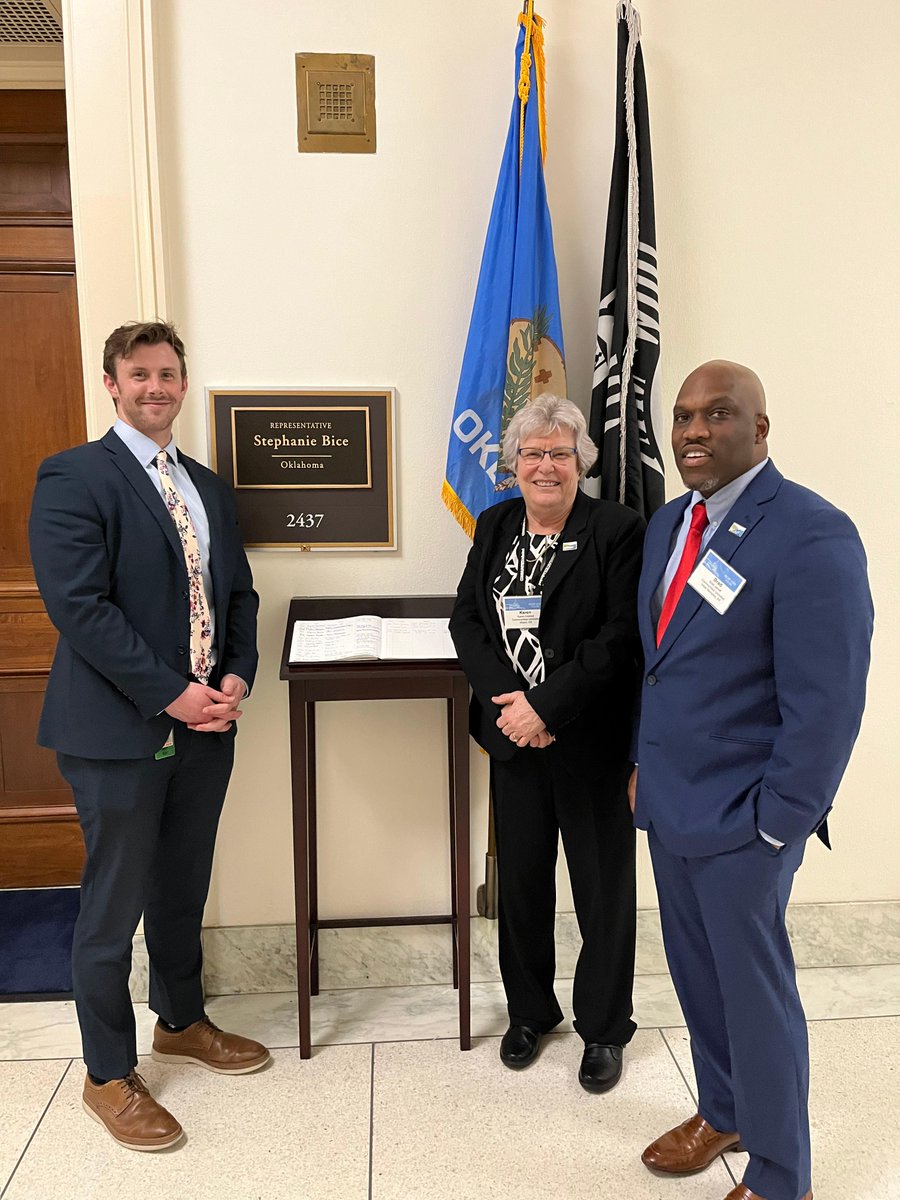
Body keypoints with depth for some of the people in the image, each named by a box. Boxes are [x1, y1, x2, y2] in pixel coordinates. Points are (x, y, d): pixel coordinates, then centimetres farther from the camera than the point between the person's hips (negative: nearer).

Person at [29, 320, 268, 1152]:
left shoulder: (209, 487, 13)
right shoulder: (74, 477, -9)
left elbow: (239, 594, 14)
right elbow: (78, 605, -18)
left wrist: (237, 678, -3)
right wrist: (172, 694, -19)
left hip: (206, 724, 7)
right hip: (119, 731, -6)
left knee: (184, 889, 20)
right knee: (115, 907, 7)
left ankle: (181, 1022, 41)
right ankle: (109, 1075, 26)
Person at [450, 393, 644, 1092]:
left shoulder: (617, 530, -9)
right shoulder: (495, 525, 7)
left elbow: (621, 637, -16)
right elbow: (467, 619, 2)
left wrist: (544, 706, -19)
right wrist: (506, 701, -12)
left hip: (592, 743, -4)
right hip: (515, 740, 4)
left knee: (603, 891, 10)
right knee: (521, 882, 16)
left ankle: (604, 1028, 30)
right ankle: (530, 1012, 38)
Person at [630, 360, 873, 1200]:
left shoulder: (811, 534, -18)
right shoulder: (668, 525, 7)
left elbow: (826, 701, -18)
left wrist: (777, 824, -16)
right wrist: (645, 762, 14)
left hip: (740, 817, -7)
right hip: (669, 801, 7)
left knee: (754, 988, 9)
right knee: (694, 972, 21)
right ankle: (721, 1112, 45)